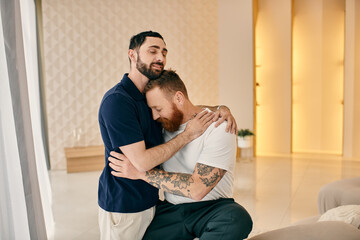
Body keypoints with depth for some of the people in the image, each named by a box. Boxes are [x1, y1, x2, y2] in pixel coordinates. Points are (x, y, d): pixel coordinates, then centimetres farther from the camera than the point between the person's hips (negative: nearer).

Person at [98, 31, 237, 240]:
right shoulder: (117, 101, -22)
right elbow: (142, 161, -27)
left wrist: (221, 109, -4)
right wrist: (189, 134, -19)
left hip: (151, 200, 8)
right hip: (123, 208, -8)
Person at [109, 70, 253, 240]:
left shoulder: (218, 128, -13)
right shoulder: (165, 126, 5)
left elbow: (198, 189, -22)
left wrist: (142, 172, -21)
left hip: (212, 207, -3)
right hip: (170, 209, 3)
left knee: (238, 219, -35)